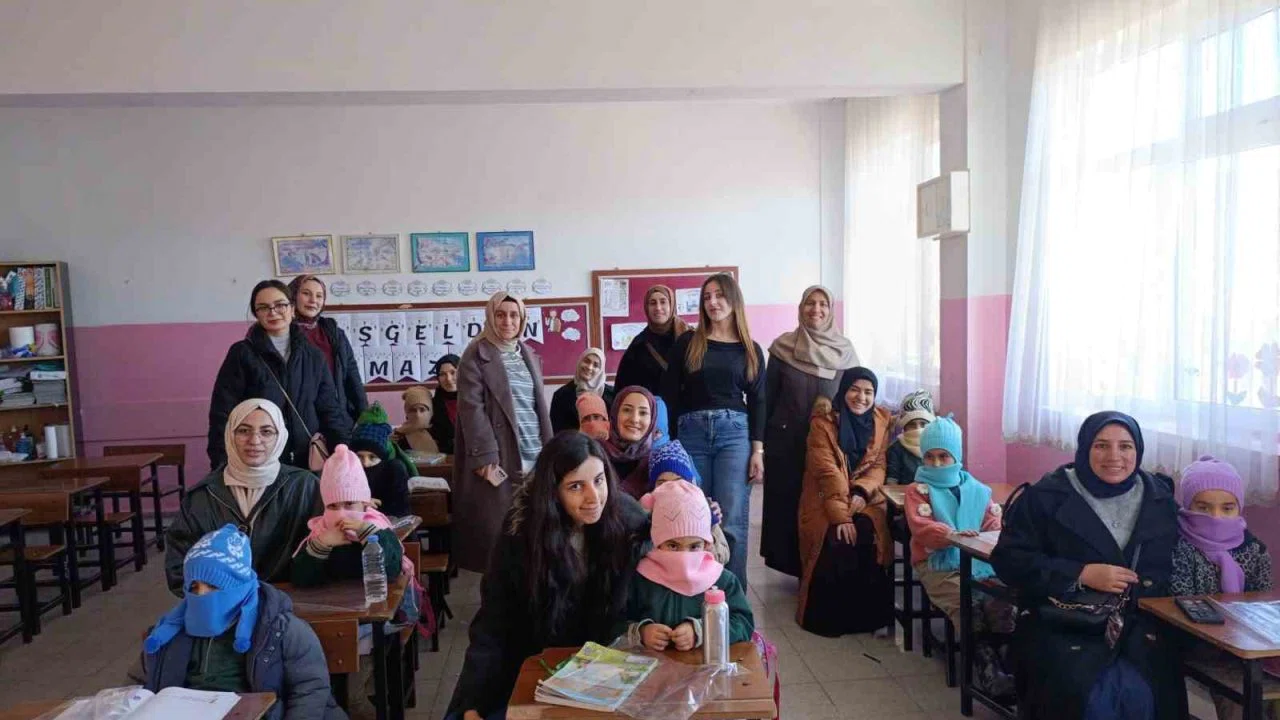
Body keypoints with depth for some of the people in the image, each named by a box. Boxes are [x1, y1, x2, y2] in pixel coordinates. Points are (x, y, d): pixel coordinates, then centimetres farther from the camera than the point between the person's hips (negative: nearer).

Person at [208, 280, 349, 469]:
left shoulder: (313, 356, 9)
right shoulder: (242, 354, 0)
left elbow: (329, 409, 7)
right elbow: (223, 413, -4)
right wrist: (222, 467, -12)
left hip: (307, 461, 3)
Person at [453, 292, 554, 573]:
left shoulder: (528, 355, 16)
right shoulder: (476, 354, -3)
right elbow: (471, 407, -10)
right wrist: (485, 455, -17)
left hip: (534, 454, 6)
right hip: (498, 455, -5)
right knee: (497, 525, -2)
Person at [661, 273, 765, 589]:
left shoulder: (750, 350, 8)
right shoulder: (687, 343, 5)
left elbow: (757, 401, 7)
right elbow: (670, 394, 4)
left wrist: (758, 450, 0)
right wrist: (670, 443, -1)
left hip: (734, 432, 0)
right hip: (692, 432, 1)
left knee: (731, 521, -5)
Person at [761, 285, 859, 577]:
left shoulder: (844, 349, 2)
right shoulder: (783, 346, -1)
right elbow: (768, 396, 3)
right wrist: (761, 440, 2)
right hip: (786, 440, 0)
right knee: (788, 502, 5)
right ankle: (795, 564, 19)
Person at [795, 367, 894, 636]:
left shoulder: (881, 421, 8)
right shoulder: (823, 421, -7)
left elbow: (878, 466, 5)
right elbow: (826, 472, -15)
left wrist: (861, 492, -17)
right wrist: (841, 516, -25)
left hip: (865, 500, 3)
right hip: (826, 501, -3)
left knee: (868, 539, -28)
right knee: (837, 543, -30)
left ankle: (867, 615, -11)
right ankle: (827, 617, -10)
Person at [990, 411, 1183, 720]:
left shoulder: (1160, 497, 11)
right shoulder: (1047, 496, -1)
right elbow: (1009, 560, -6)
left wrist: (1151, 586, -7)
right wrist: (1083, 574, -13)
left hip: (1140, 622, 3)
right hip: (1062, 623, -2)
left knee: (1139, 693, -25)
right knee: (1090, 694, -27)